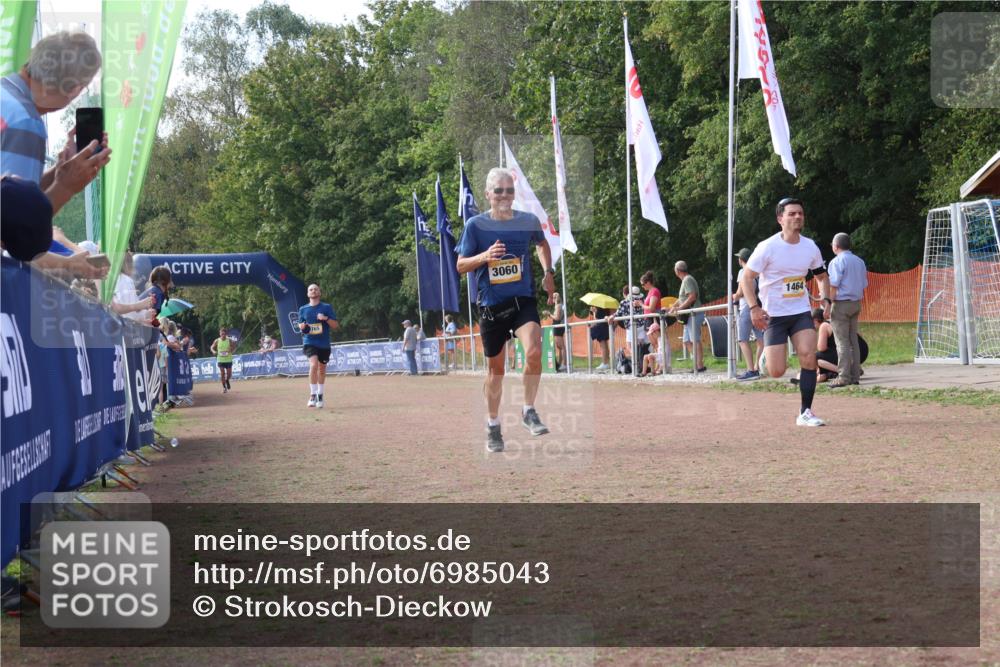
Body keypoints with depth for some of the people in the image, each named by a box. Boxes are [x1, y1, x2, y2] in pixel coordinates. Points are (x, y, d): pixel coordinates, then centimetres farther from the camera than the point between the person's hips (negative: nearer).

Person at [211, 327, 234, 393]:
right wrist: (214, 351, -16)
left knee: (229, 373, 5)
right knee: (222, 373, -5)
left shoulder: (229, 341, -4)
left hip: (228, 359, 1)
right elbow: (212, 347, 5)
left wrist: (230, 350, -16)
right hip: (220, 359, 0)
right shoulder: (217, 341, -4)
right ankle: (224, 387, 6)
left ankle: (227, 381, 39)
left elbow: (233, 348, 7)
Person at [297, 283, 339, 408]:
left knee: (322, 369, 11)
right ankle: (313, 395, -17)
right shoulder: (303, 309, 7)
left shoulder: (327, 307, 2)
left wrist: (326, 319, -18)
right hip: (309, 342, -1)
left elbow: (336, 326, 0)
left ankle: (320, 395, 30)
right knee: (313, 364, -23)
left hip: (324, 343, 1)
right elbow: (300, 324, 18)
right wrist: (301, 327, -5)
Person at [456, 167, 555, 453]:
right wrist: (485, 256, -20)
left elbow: (542, 244, 23)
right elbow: (460, 265, -2)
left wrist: (548, 273, 10)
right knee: (495, 367, 8)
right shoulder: (475, 225, -5)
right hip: (491, 305, -1)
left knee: (534, 352, -23)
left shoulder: (528, 221, 1)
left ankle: (529, 411, -3)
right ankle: (493, 426, 25)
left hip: (523, 300, 1)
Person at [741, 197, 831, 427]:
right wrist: (754, 308, -18)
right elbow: (747, 277, -9)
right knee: (777, 372, -7)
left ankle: (805, 412, -6)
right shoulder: (768, 247, -13)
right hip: (773, 315, -3)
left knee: (808, 356, -16)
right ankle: (766, 354, 33)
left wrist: (824, 298, 2)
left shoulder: (810, 247, 1)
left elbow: (821, 276, 18)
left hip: (801, 312, 3)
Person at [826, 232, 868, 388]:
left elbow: (834, 286, -15)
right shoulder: (860, 262, 14)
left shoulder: (837, 261, -10)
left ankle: (844, 377, -9)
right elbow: (864, 285, 16)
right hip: (856, 303, 7)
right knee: (853, 340, 11)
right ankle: (855, 376, 11)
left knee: (842, 342, -7)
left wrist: (829, 304, -11)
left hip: (841, 303, -7)